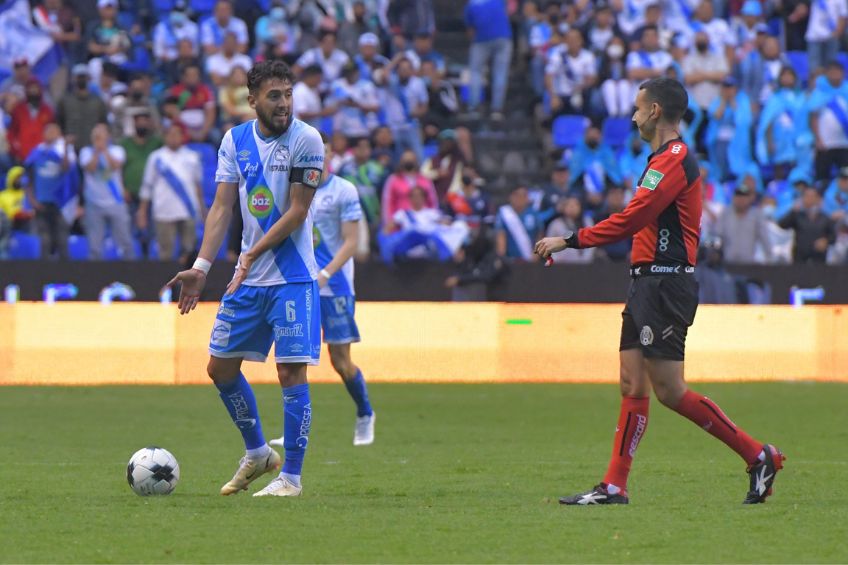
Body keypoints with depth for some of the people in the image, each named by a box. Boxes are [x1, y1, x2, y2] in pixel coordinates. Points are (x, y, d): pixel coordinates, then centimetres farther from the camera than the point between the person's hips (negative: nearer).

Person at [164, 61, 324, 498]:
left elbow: (297, 212, -13)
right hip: (248, 279, 6)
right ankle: (257, 454, 28)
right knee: (220, 367, 10)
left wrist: (253, 254, -21)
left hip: (292, 277, -6)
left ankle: (291, 476, -1)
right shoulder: (235, 141, 4)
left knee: (291, 372, -9)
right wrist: (201, 268, -8)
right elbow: (222, 208, 2)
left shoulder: (306, 140, -10)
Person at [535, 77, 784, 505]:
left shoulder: (674, 160, -14)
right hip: (647, 283, 10)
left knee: (669, 390, -9)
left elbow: (629, 220, -19)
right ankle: (614, 486, 4)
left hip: (664, 284, -10)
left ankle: (758, 456, -3)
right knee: (632, 385, 6)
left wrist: (569, 241, -14)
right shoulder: (665, 159, 19)